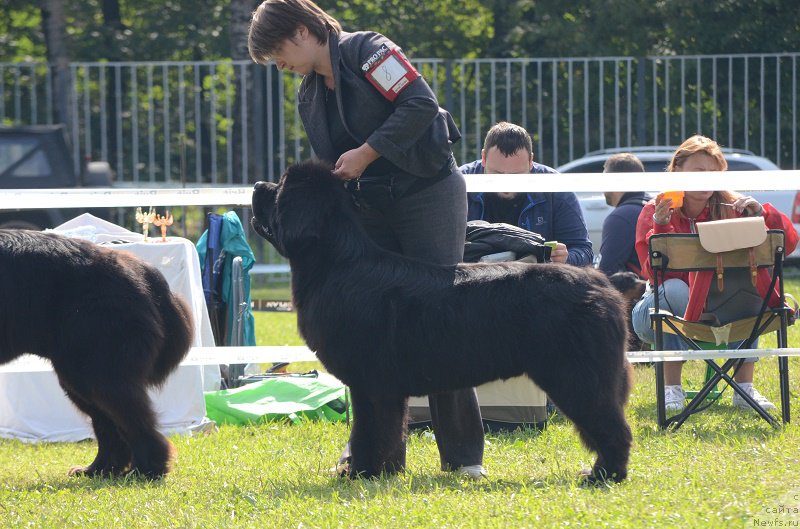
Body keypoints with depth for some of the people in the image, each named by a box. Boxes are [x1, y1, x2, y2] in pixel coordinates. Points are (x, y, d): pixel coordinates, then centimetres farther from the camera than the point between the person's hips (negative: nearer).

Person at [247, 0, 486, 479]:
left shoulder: (368, 51, -11)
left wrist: (366, 152, -20)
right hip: (372, 206, 8)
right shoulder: (310, 96, 12)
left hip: (430, 193, -8)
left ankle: (464, 454, -5)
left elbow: (421, 103, -21)